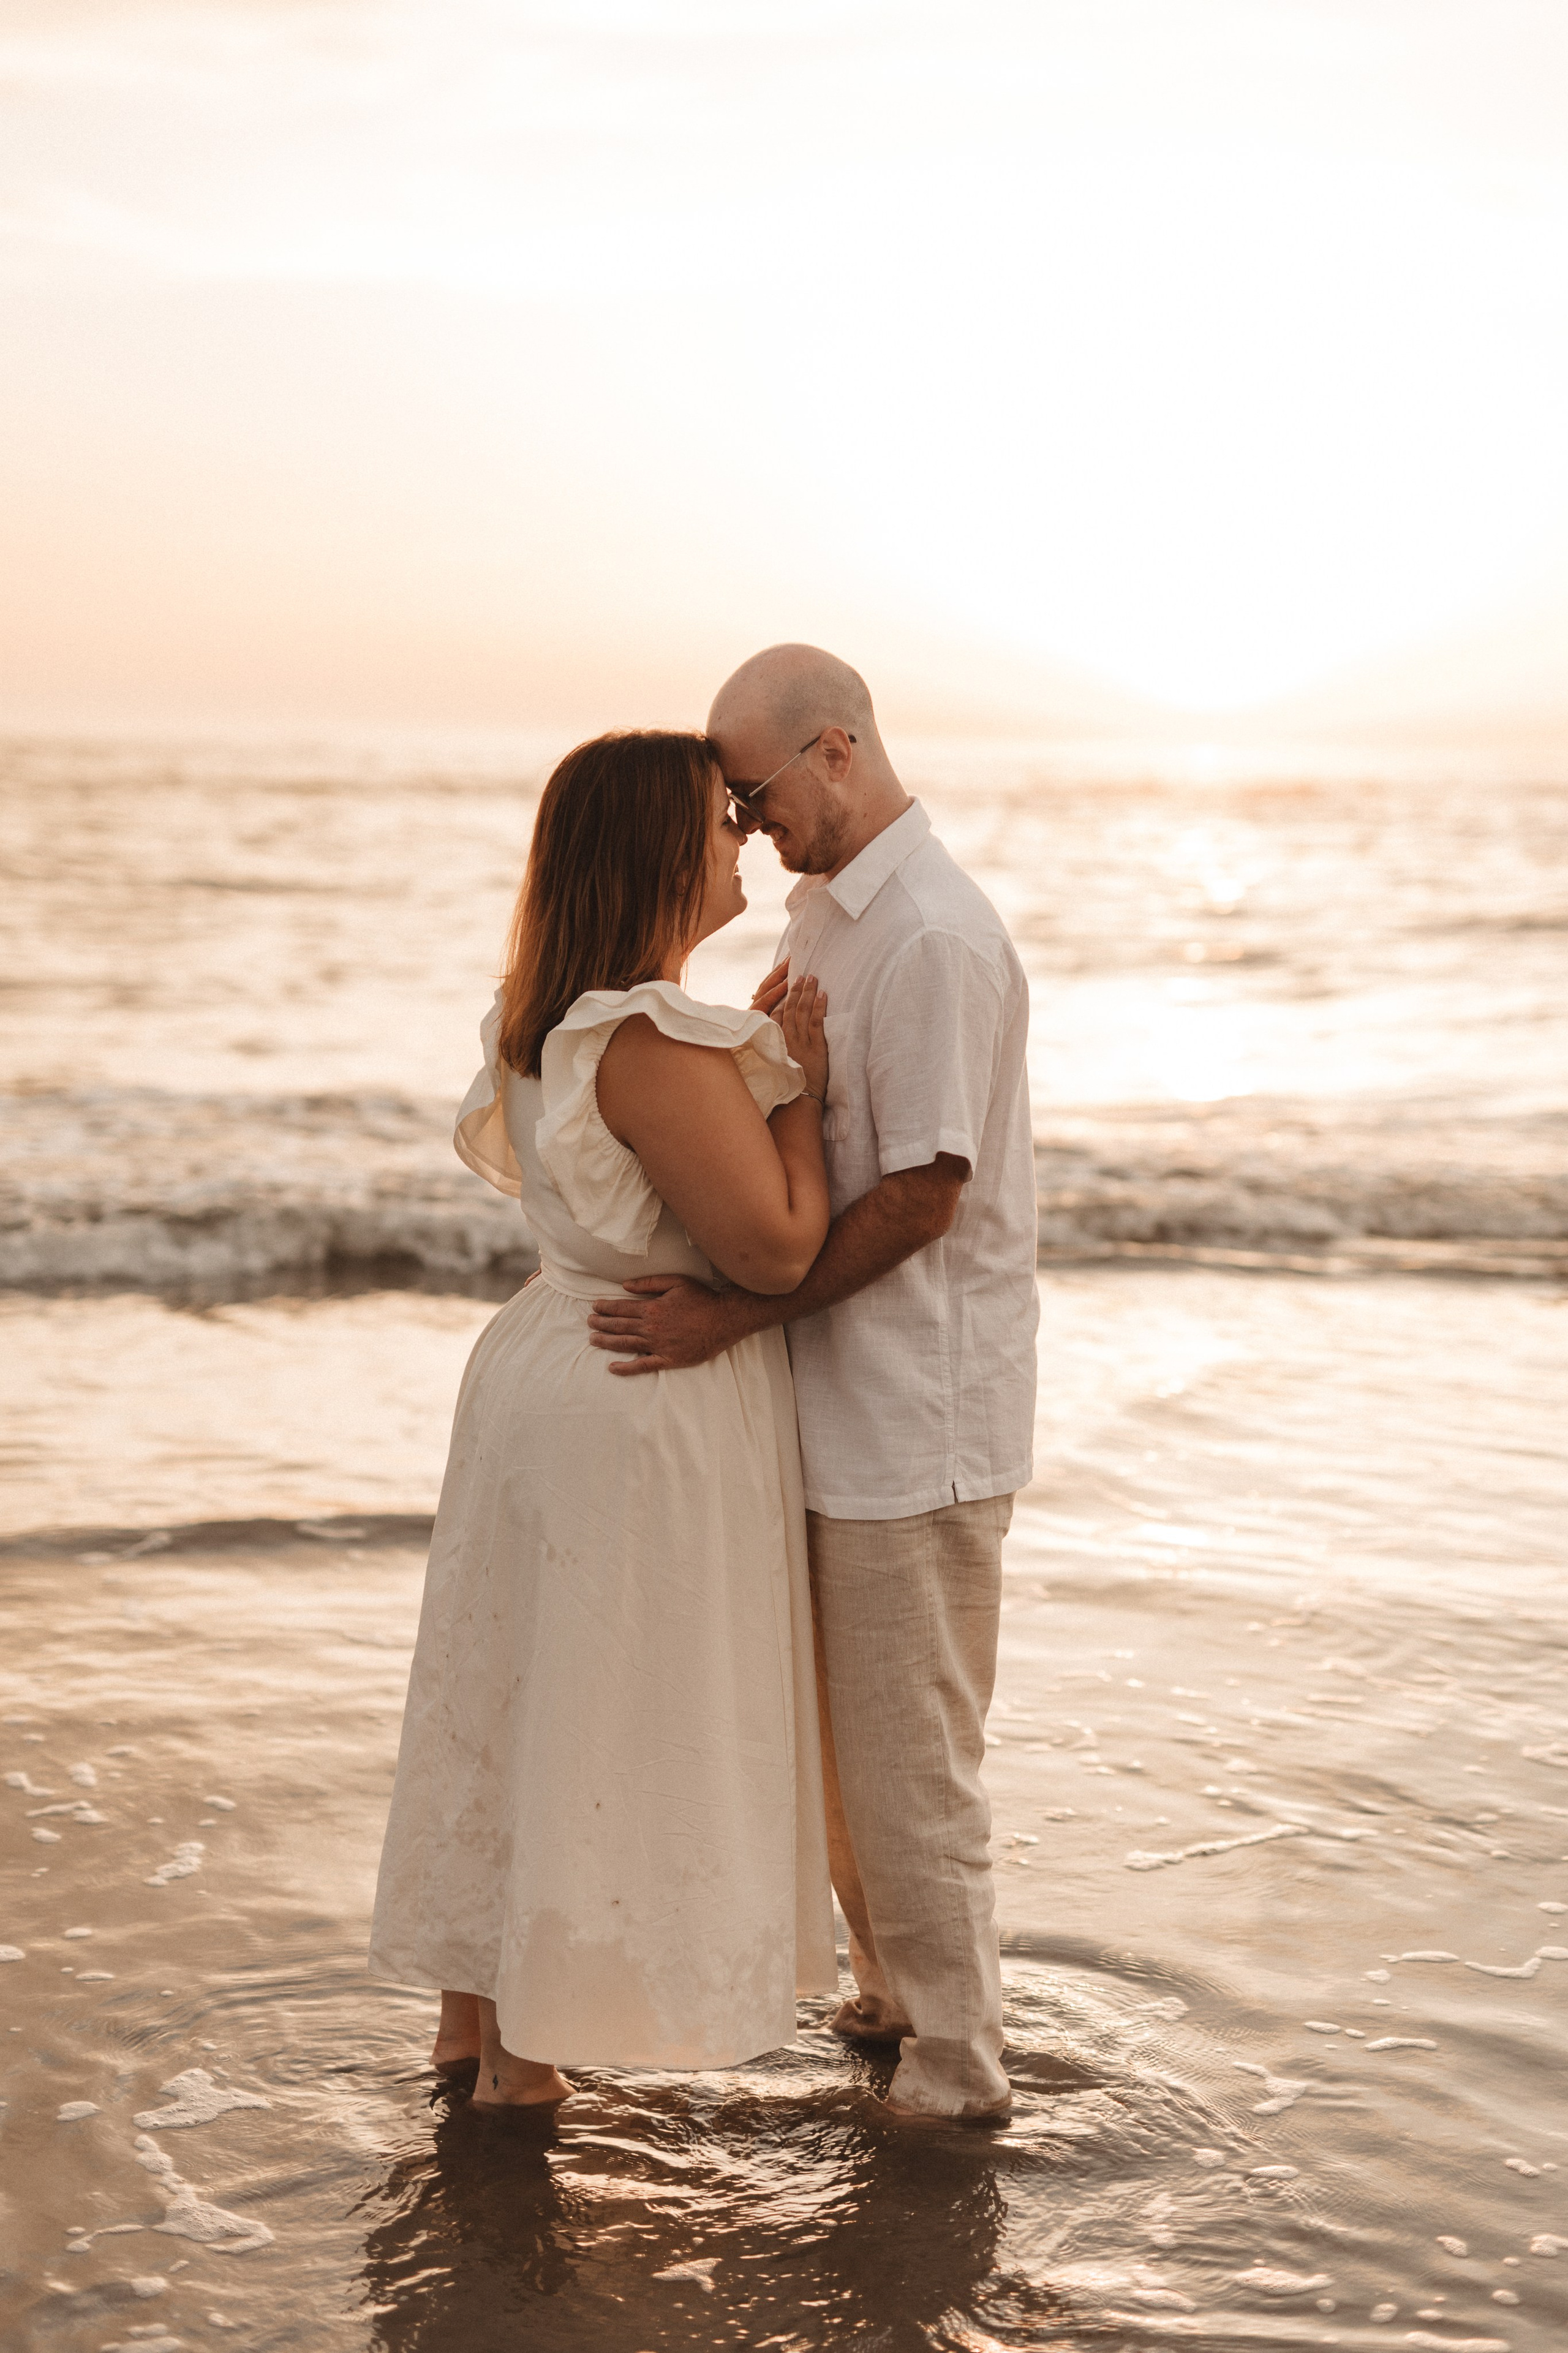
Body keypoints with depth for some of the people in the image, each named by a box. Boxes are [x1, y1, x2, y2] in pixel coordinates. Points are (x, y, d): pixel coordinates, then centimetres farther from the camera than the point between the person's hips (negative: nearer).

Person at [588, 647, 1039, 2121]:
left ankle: (953, 2066, 14)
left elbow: (923, 1193, -22)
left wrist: (733, 1314, -20)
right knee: (840, 1729, 19)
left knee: (907, 1751, 1)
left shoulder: (933, 937, -20)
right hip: (837, 1395, 9)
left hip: (918, 1411, -9)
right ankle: (892, 1989, 35)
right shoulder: (826, 914, 11)